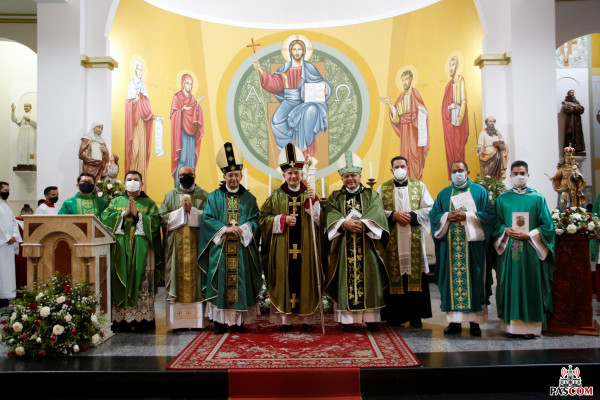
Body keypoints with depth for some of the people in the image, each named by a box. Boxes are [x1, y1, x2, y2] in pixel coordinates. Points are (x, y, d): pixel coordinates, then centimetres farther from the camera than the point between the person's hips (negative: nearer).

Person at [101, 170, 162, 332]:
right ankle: (120, 320, 1)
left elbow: (155, 221, -3)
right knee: (121, 284, -3)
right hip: (120, 249, 2)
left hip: (141, 250, -1)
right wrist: (124, 213, -7)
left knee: (141, 285, -4)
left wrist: (137, 214, -10)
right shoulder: (116, 201, 17)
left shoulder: (149, 203, 12)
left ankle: (141, 320, -1)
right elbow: (106, 218, 2)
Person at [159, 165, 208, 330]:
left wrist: (191, 210, -9)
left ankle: (198, 317, 0)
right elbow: (163, 217, 2)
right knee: (178, 273, -3)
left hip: (197, 244, -1)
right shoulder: (170, 196, 14)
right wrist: (182, 210, -7)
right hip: (176, 245, 1)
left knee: (195, 273, -4)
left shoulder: (204, 196, 10)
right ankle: (177, 320, 1)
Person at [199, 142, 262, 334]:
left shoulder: (249, 198, 11)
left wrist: (243, 228, -16)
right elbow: (207, 218, 0)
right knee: (221, 281, -2)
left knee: (241, 281, 1)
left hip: (242, 249, 1)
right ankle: (220, 320, 5)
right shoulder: (214, 197, 9)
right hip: (220, 249, -1)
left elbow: (255, 219, 3)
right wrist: (225, 228, -14)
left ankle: (238, 320, 8)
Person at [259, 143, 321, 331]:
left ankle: (306, 318, 11)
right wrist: (283, 219, -11)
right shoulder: (276, 195, 7)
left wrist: (313, 201, -14)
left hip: (304, 247, 0)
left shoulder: (309, 194, 8)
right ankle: (284, 318, 9)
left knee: (305, 279, 2)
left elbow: (318, 219, 1)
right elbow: (264, 217, 2)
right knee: (284, 280, 0)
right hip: (282, 248, 0)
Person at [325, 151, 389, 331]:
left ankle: (371, 318, 5)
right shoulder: (335, 197, 13)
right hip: (344, 247, 0)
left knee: (368, 279, -1)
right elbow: (331, 216, -4)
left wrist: (362, 224, -22)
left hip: (367, 247, 0)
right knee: (345, 279, -2)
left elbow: (377, 215, -5)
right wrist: (344, 223, -21)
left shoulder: (372, 195, 11)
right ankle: (346, 319, 3)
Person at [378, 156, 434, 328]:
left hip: (414, 240, 0)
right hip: (392, 241, 0)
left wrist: (412, 216, -11)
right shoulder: (383, 188, 9)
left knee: (415, 275, -1)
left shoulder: (419, 186, 10)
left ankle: (415, 315, 9)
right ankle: (395, 315, 9)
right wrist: (393, 215, -14)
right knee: (394, 276, -1)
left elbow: (429, 209, 3)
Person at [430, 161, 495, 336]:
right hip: (450, 246, 2)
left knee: (473, 280, -3)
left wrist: (467, 216, -12)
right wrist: (447, 216, -9)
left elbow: (489, 214, -1)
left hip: (473, 243, -2)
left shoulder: (479, 191, 8)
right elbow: (433, 215, 9)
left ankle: (475, 321, 5)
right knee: (452, 280, 0)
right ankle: (454, 321, 6)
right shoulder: (444, 194, 15)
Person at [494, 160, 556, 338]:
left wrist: (529, 235, -11)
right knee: (511, 286, 1)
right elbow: (497, 224, 9)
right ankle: (512, 324, 7)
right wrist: (506, 231, -12)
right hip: (509, 250, 1)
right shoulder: (502, 199, 10)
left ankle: (531, 325, 4)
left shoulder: (538, 198, 6)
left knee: (531, 286, -2)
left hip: (531, 250, -1)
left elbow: (547, 225, 2)